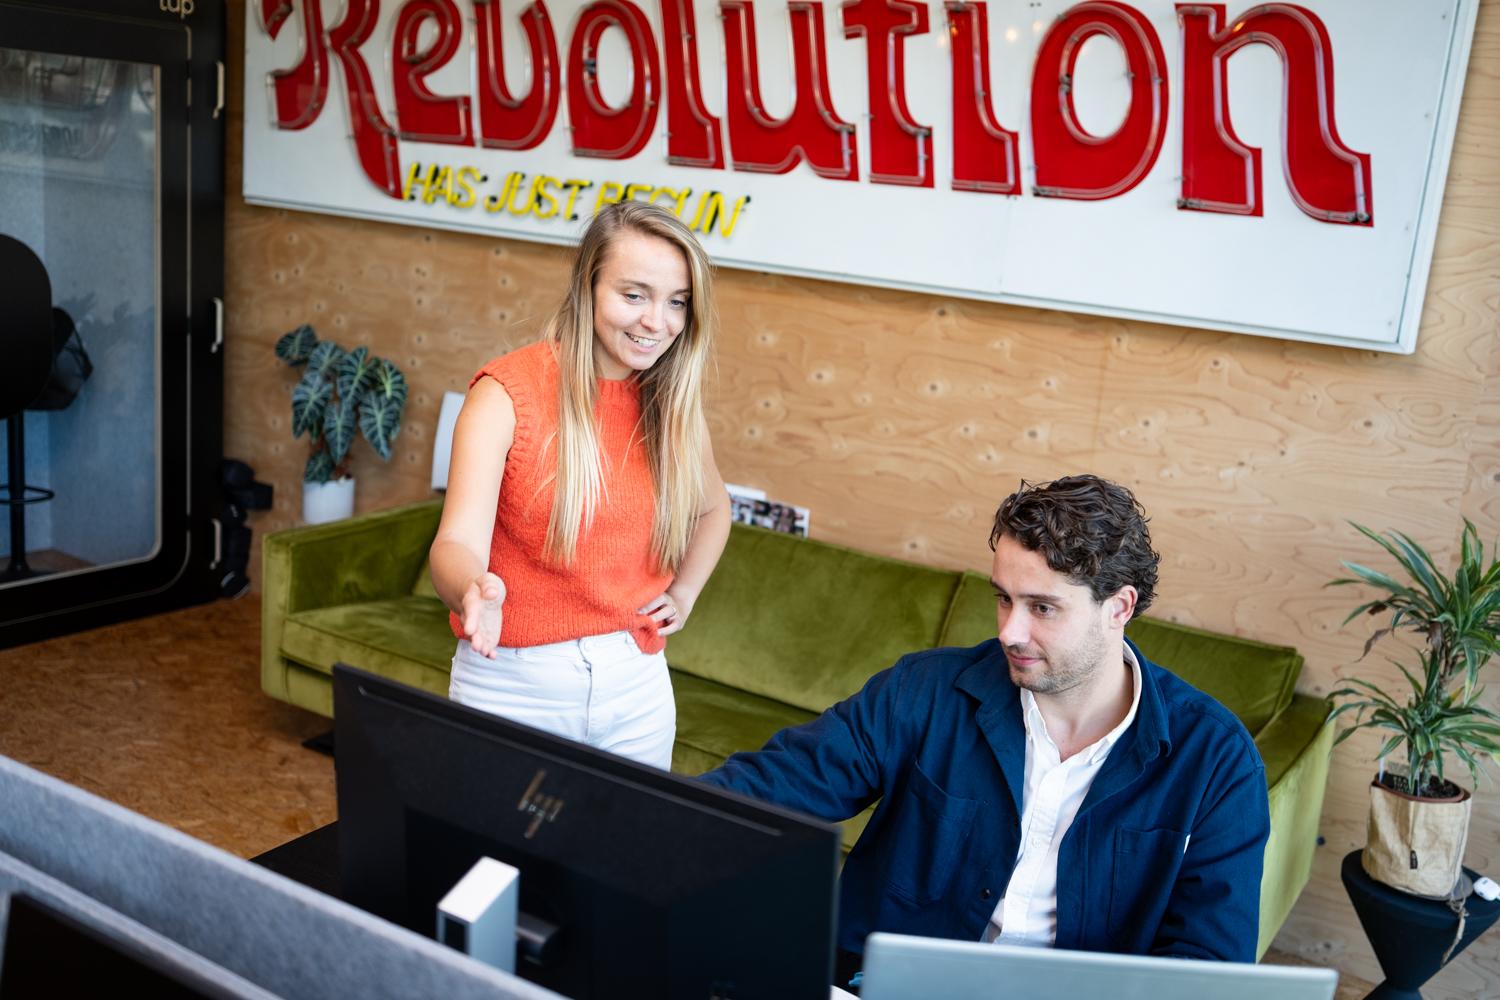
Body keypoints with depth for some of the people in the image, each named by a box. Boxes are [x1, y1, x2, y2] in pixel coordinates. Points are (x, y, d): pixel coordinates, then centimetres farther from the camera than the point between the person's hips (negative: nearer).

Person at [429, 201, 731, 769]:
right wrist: (475, 593, -45)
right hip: (513, 684, -3)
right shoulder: (508, 392, -13)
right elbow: (457, 543, -24)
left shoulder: (673, 403, 0)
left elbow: (713, 509, 20)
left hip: (635, 684, 4)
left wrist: (683, 594, 6)